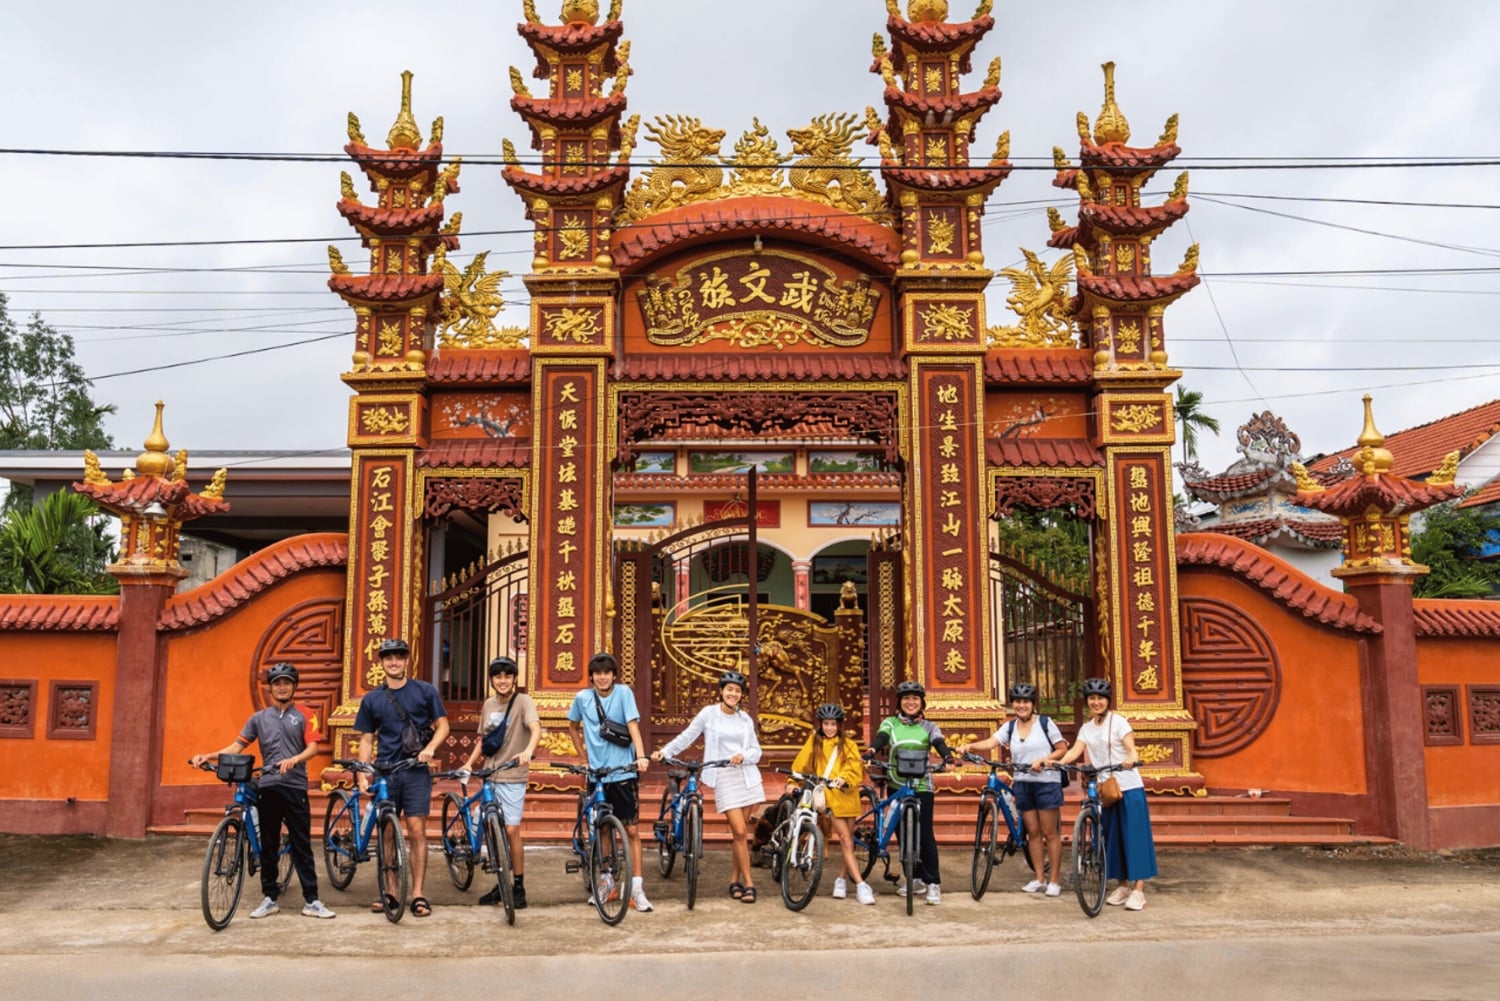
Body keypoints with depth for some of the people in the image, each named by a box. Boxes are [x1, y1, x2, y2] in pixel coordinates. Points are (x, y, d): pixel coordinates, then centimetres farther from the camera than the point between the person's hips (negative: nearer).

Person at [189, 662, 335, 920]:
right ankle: (270, 898, 18)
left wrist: (294, 760, -25)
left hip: (295, 786, -3)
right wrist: (208, 756, -7)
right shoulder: (259, 718, 12)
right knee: (268, 845, 8)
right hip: (267, 786, 3)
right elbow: (237, 746, 8)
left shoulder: (304, 715, 5)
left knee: (302, 845, -2)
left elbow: (313, 747, -5)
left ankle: (311, 900, 0)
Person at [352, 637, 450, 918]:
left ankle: (417, 894, 1)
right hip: (384, 772, 2)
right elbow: (366, 740, 9)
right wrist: (362, 775, -1)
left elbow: (442, 725, 4)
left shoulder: (425, 691, 1)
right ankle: (389, 890, 20)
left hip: (416, 771, -2)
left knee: (416, 831, -4)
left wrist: (430, 747, -15)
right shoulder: (371, 699, 7)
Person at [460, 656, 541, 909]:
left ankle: (519, 887, 4)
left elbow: (535, 727, -25)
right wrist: (469, 763, 4)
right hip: (489, 775, 6)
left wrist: (528, 750, -44)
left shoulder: (523, 701, -9)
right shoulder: (489, 704, 10)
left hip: (512, 777, -6)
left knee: (511, 830, -8)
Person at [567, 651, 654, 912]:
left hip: (623, 772, -3)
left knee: (631, 829, -2)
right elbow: (573, 727, 18)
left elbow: (633, 725, -15)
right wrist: (584, 757, 10)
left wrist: (641, 756, -28)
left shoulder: (624, 693, -6)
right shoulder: (582, 698, 2)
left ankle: (637, 888, 2)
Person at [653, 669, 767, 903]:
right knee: (740, 832, -10)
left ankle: (735, 880, 19)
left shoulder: (745, 719, 10)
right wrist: (665, 752, -11)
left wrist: (743, 756, -12)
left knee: (742, 832, 5)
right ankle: (748, 883, -1)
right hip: (723, 778, -3)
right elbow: (686, 737, 0)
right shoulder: (709, 713, 0)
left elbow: (756, 751, 8)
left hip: (746, 776, 3)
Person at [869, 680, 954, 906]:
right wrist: (872, 749, -35)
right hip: (897, 786, 2)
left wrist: (947, 755, -34)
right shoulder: (890, 723, 6)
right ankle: (917, 879, 22)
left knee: (924, 834, -9)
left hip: (921, 787, -2)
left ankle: (934, 883, -2)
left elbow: (939, 742, -12)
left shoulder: (929, 727, 6)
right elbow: (881, 737, -13)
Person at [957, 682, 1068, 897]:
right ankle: (1039, 878, 17)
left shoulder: (1045, 723, -2)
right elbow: (991, 742, -9)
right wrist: (969, 746, -27)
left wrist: (1043, 760, -17)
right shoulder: (1009, 728, 6)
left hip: (1046, 782, -4)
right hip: (1022, 784, 4)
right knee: (1033, 833, 9)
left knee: (1050, 833, 0)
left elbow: (1062, 748, -2)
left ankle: (1054, 881, 7)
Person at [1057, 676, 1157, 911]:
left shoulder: (1118, 722, -6)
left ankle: (1138, 889, -3)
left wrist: (1131, 759, -39)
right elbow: (1075, 751, -3)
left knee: (1134, 835, -5)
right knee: (1112, 837, 9)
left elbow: (1131, 748, -16)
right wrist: (1058, 762, -21)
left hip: (1129, 788, -5)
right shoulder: (1086, 728, 9)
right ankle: (1123, 884, 20)